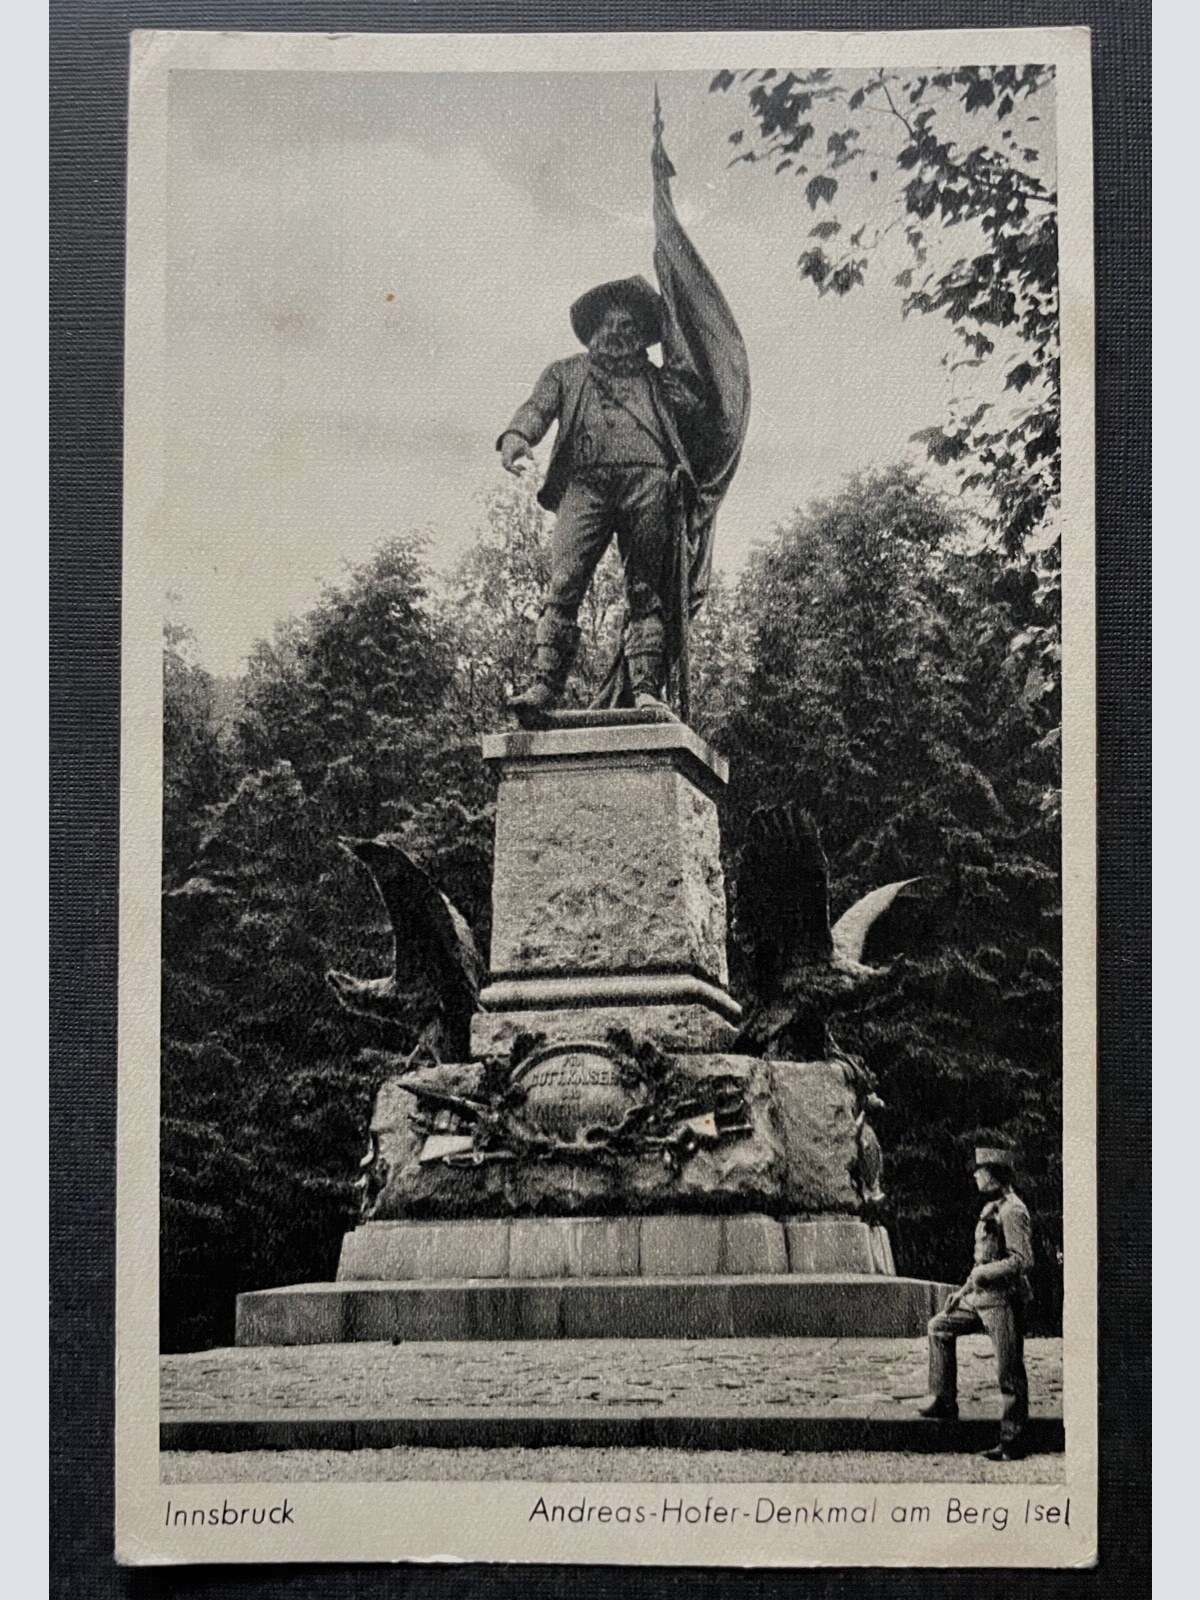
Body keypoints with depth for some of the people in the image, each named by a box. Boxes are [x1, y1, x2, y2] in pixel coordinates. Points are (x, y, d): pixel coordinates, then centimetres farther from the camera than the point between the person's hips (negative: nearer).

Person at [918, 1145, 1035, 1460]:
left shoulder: (1012, 1212, -18)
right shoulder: (992, 1208, 13)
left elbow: (1023, 1261, -24)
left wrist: (981, 1273, -17)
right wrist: (963, 1290, 21)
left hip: (1005, 1301, -10)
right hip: (983, 1296, 11)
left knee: (1010, 1373, -3)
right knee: (940, 1327, 17)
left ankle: (1013, 1443, 4)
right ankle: (944, 1402, 21)